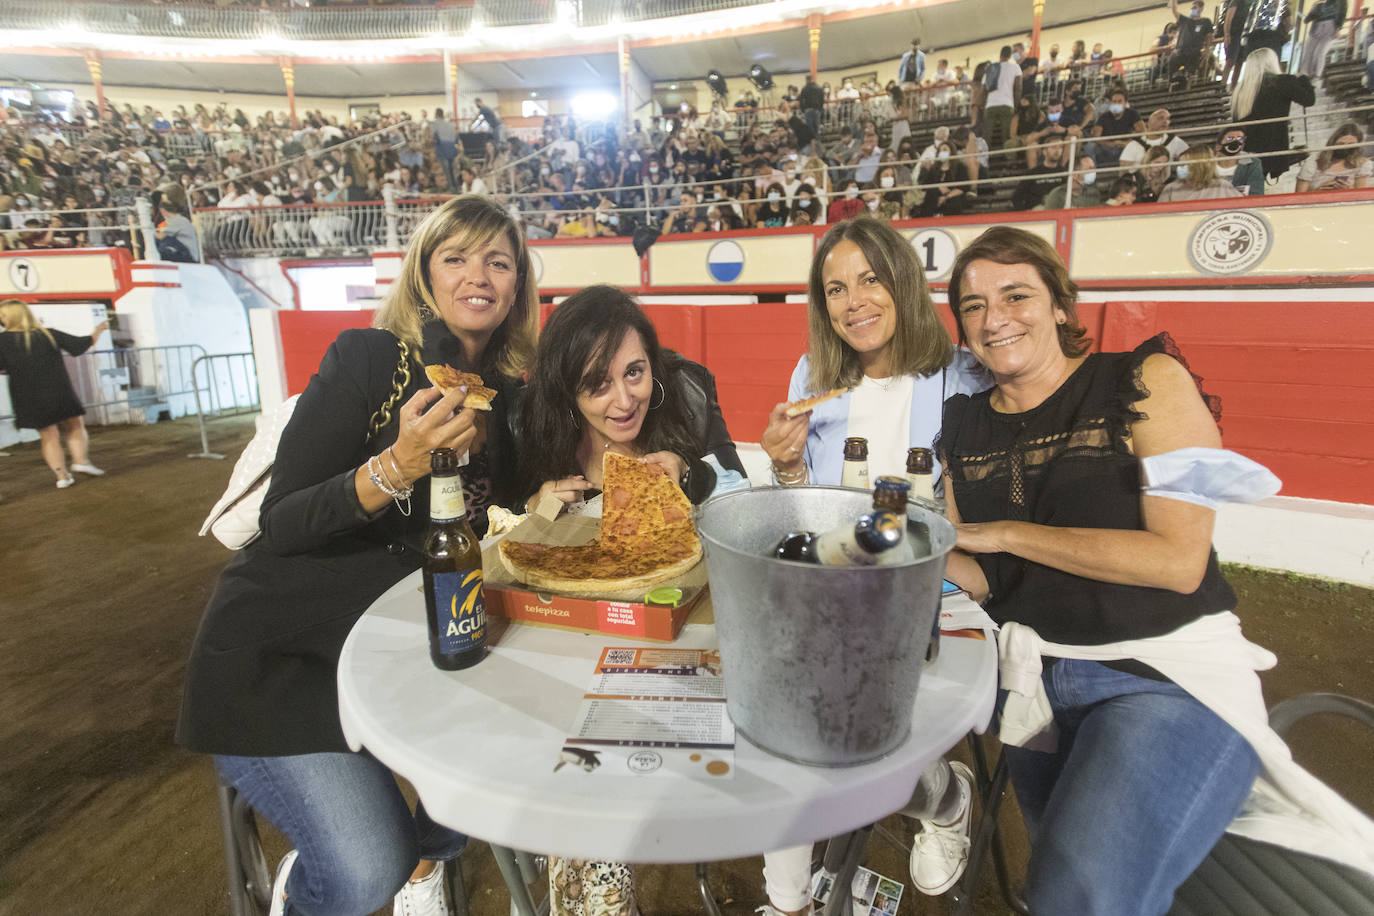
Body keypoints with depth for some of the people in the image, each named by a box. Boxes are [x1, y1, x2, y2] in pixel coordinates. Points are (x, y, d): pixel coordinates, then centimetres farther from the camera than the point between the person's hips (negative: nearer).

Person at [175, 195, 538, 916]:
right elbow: (280, 523, -17)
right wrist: (398, 465, -32)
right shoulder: (367, 358, -14)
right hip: (278, 651, -5)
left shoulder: (506, 394, 1)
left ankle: (424, 856, 20)